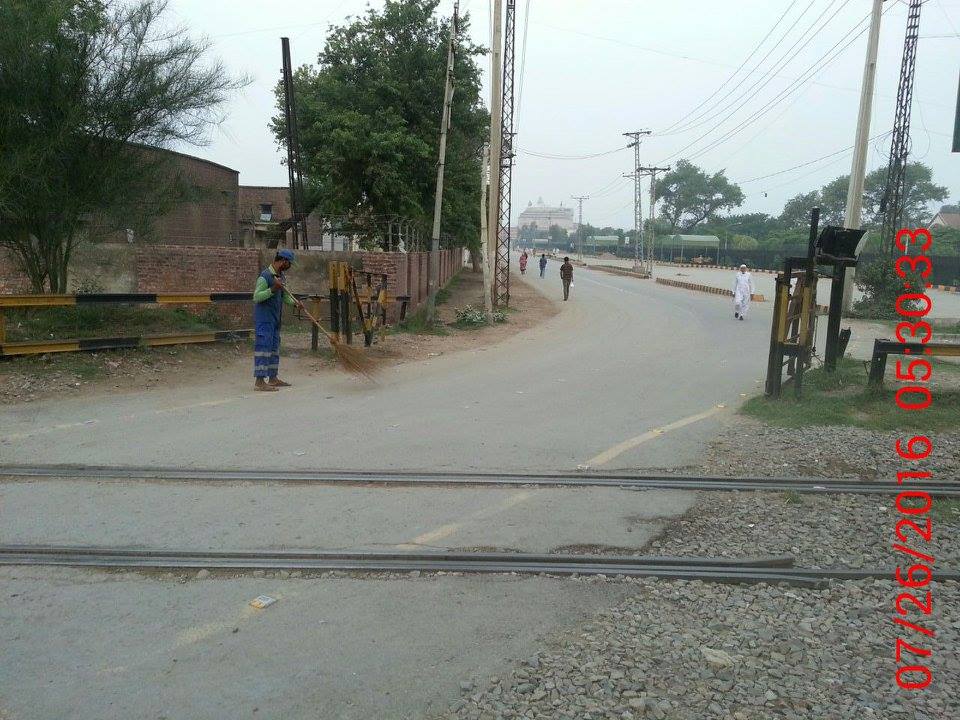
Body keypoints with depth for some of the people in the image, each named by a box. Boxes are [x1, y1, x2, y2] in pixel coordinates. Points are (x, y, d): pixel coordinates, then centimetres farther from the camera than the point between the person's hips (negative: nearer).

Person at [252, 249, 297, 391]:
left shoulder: (281, 276, 12)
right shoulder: (265, 276, -16)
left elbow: (284, 295, 20)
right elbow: (256, 297, -20)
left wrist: (294, 302, 1)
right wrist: (273, 289, -29)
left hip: (275, 319, 10)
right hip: (264, 319, -9)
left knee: (274, 347, 14)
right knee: (263, 347, -10)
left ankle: (273, 378, 23)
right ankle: (259, 381, -10)